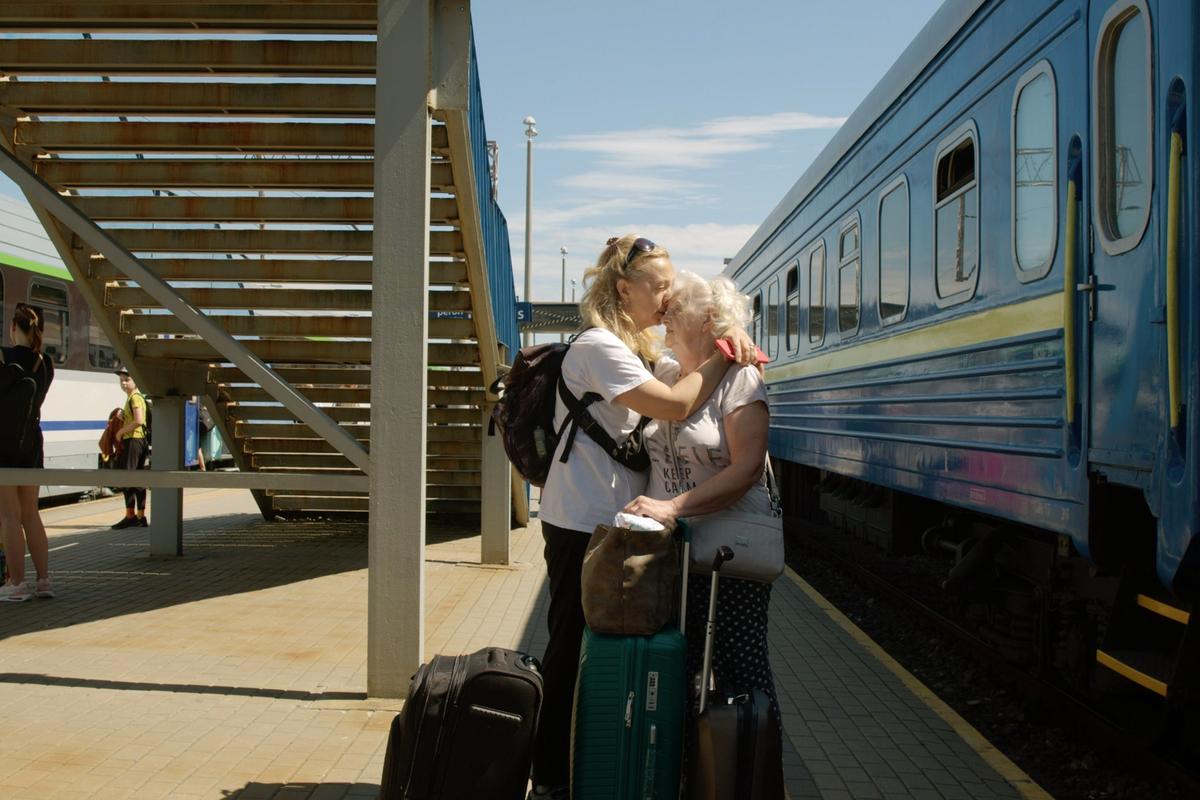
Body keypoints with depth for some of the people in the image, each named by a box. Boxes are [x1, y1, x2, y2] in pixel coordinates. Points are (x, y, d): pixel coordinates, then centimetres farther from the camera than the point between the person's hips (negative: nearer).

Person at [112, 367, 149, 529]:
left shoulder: (135, 397, -11)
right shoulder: (132, 397, 21)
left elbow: (139, 420, -23)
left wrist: (121, 431, -14)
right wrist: (123, 416, 14)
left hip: (133, 440, -10)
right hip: (140, 441, 10)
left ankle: (130, 516, -7)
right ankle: (141, 517, 13)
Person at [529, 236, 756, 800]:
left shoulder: (636, 347, 17)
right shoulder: (598, 346, -16)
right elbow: (676, 404, -23)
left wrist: (729, 342, -5)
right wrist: (722, 355, -12)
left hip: (613, 520, 9)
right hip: (582, 524, -9)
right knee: (572, 649, 0)